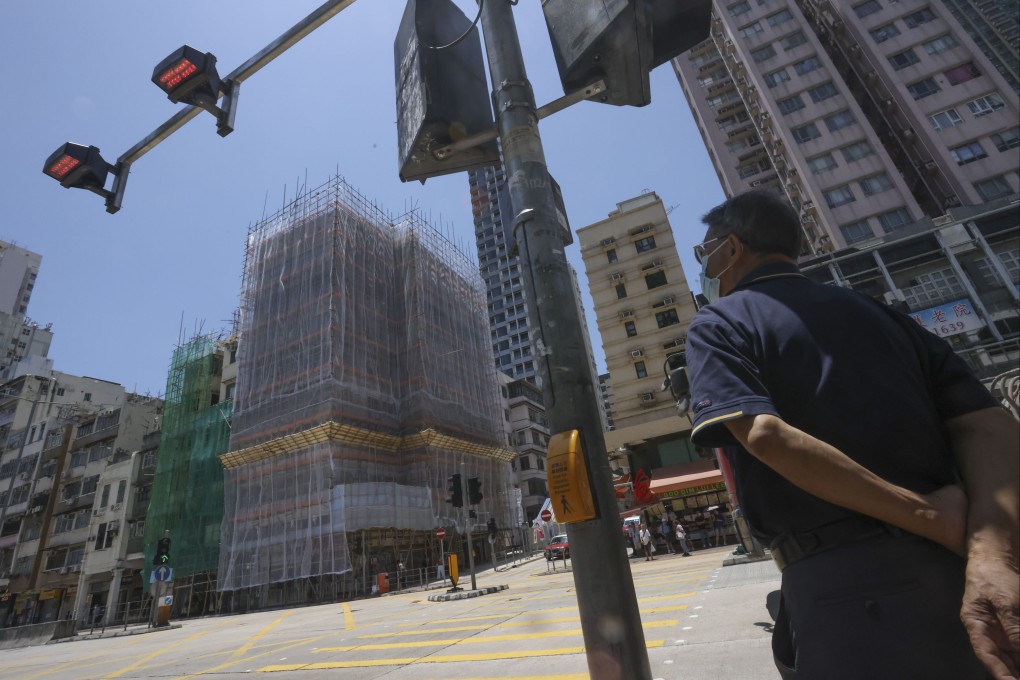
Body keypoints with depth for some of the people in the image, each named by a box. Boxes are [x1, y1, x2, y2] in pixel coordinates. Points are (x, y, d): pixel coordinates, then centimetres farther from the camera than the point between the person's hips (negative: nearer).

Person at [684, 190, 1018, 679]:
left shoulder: (717, 325, -2)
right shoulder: (879, 312, 16)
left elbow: (763, 434, -20)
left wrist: (928, 518, -13)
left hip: (844, 583, -6)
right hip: (959, 572, 7)